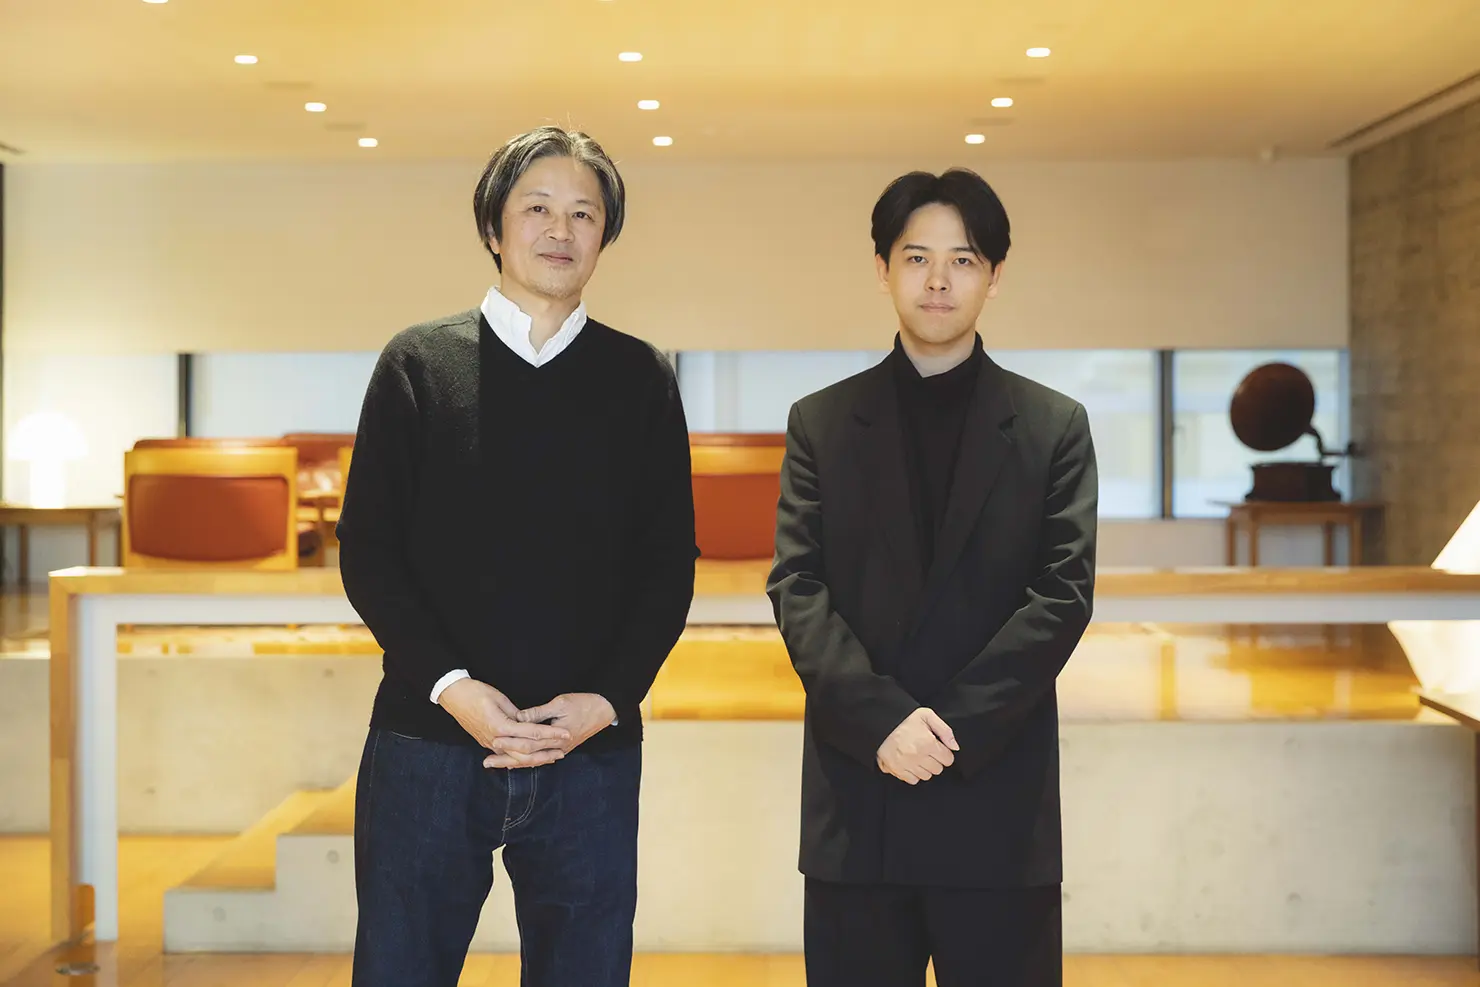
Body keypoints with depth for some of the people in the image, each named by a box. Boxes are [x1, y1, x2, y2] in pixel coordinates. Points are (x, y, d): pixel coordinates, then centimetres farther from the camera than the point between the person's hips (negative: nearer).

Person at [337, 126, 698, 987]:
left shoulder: (642, 380, 8)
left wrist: (607, 700, -8)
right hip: (430, 739, -1)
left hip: (591, 750, 1)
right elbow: (368, 552, 2)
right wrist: (448, 685, -11)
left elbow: (669, 565, 5)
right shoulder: (417, 365, 5)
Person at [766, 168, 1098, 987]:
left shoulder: (1054, 427, 5)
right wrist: (883, 720, -15)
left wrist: (956, 726, -13)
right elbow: (797, 588, -1)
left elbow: (1063, 596, -3)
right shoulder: (821, 423, 8)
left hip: (999, 794, -1)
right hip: (856, 793, 1)